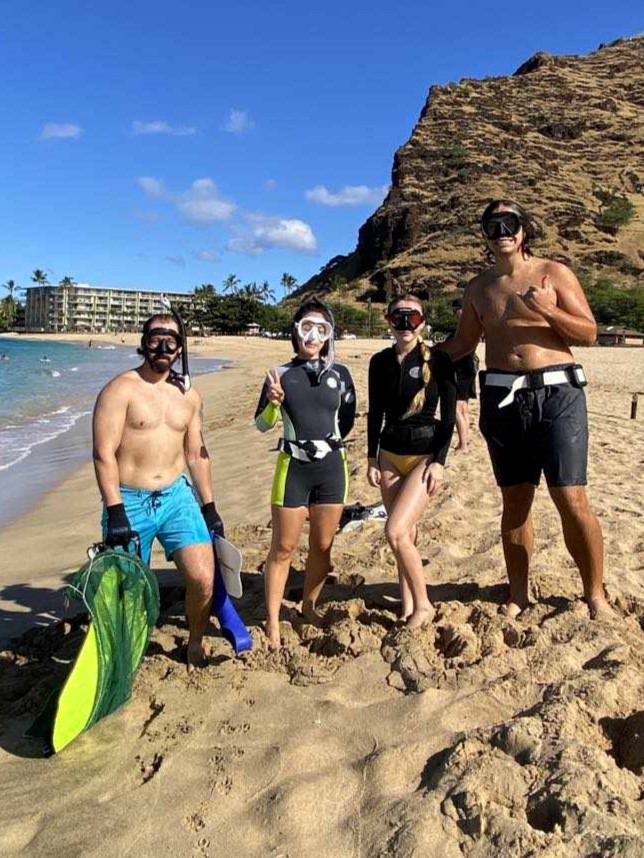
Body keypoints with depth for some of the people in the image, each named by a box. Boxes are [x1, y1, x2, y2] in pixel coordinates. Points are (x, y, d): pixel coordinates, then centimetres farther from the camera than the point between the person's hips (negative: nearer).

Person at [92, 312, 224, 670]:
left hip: (177, 496, 4)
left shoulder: (189, 395, 9)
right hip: (130, 502, -3)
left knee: (204, 578, -7)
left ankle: (195, 645, 21)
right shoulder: (121, 389, -8)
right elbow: (103, 454, -13)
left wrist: (209, 507, 14)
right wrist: (114, 512, -19)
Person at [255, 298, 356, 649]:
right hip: (293, 467, -2)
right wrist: (274, 403, -18)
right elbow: (261, 424, 0)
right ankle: (272, 620, 15)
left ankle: (309, 605, 32)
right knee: (283, 547, 3)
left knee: (322, 546, 11)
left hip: (332, 466, 2)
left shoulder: (340, 373, 3)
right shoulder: (281, 373, -1)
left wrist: (328, 442, 12)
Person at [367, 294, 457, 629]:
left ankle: (422, 603, 4)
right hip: (390, 454, 4)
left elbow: (448, 415, -6)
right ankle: (407, 605, 24)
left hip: (425, 454, -4)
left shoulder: (438, 360, -8)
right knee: (406, 534, 10)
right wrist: (372, 458, 6)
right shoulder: (380, 362, 3)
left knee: (395, 532, -16)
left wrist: (440, 462, -12)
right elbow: (375, 413, 9)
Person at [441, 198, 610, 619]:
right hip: (502, 398, 3)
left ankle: (596, 595, 12)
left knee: (572, 500, -6)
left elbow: (589, 333, 1)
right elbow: (463, 343, 22)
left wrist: (548, 310, -15)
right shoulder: (479, 288, 13)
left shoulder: (554, 273, 3)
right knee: (515, 501, 8)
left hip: (557, 394, -3)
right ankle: (518, 595, 20)